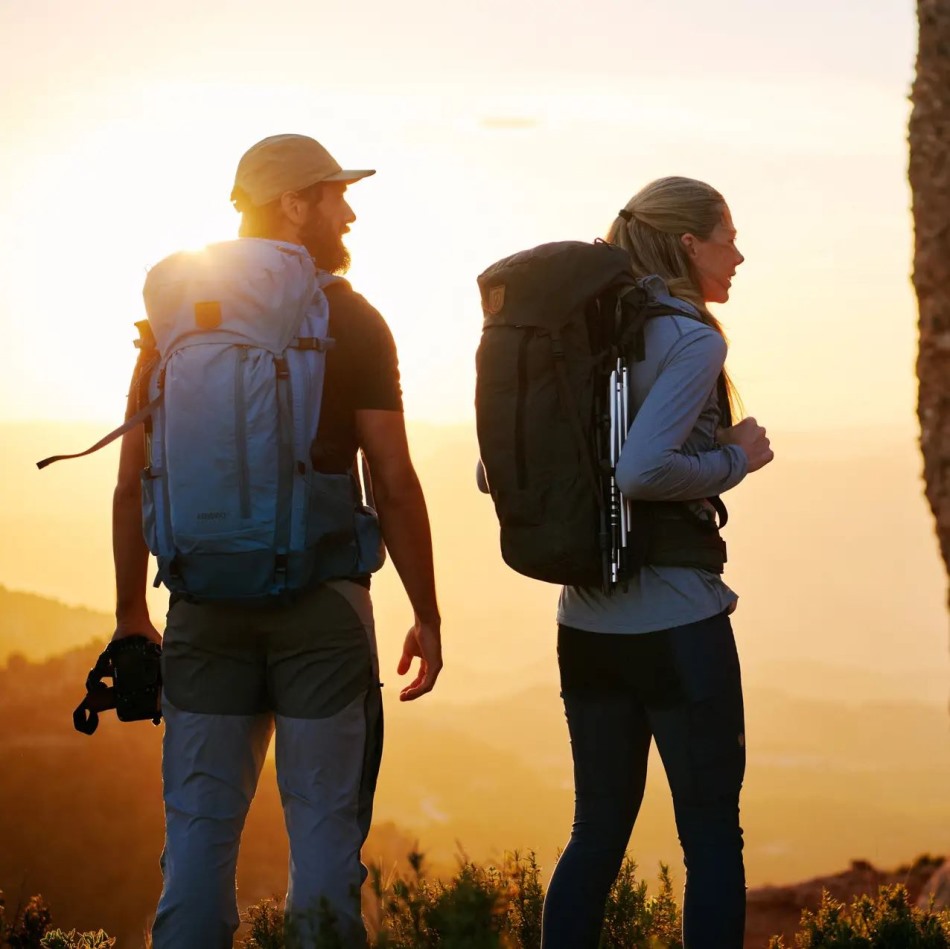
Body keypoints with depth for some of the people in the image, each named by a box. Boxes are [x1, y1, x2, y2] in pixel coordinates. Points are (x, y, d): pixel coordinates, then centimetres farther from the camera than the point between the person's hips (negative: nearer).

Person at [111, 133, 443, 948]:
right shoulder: (351, 322, -2)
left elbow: (133, 483, 6)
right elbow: (395, 484, -5)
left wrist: (131, 612, 13)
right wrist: (427, 617, 1)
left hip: (207, 600, 3)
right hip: (321, 602, -3)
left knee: (201, 827, 7)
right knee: (325, 822, 4)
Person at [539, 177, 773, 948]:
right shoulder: (691, 340, -12)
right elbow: (641, 471, -25)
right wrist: (735, 458, -11)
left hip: (587, 624, 7)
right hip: (676, 623, -7)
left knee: (598, 830, 14)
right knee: (712, 836, 3)